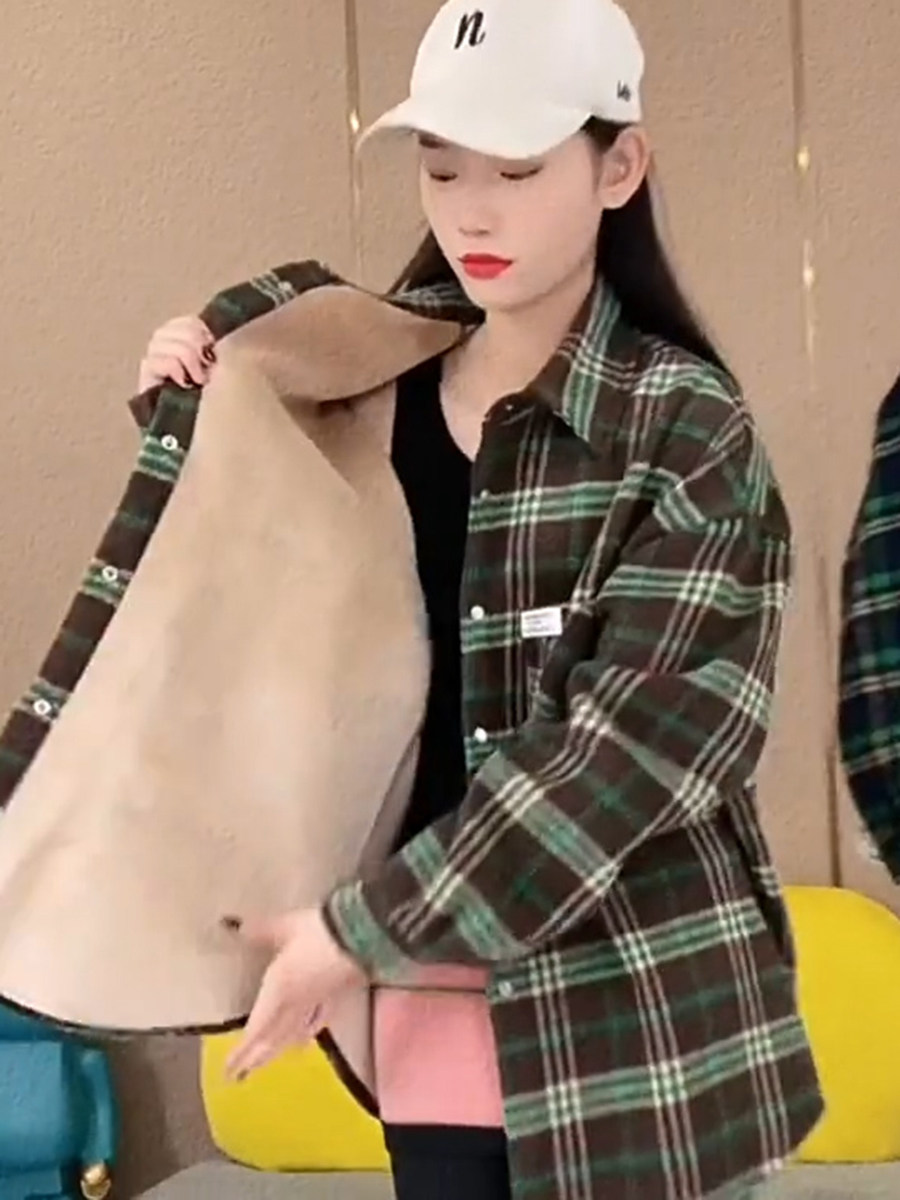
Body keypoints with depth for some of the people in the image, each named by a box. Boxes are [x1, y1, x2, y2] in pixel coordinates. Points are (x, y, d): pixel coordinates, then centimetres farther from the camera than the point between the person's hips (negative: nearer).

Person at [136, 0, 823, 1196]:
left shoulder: (686, 433, -11)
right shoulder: (376, 382, 3)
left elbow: (624, 748, -17)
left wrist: (361, 932, -17)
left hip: (640, 1017, -4)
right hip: (438, 995, 4)